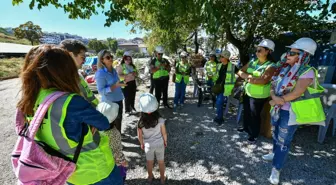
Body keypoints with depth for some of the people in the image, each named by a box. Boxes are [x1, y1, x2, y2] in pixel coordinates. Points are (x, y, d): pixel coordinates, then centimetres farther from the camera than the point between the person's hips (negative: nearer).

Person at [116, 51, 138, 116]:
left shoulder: (132, 66, 12)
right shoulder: (120, 66, -7)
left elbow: (137, 73, 18)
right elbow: (119, 76, -17)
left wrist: (135, 73, -5)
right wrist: (127, 75, -25)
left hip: (133, 83, 6)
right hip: (125, 84, -6)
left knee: (133, 97, 11)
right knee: (127, 98, -4)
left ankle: (132, 108, 29)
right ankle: (127, 110, 12)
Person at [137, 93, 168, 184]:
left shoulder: (141, 122, -25)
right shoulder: (160, 120, -26)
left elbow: (140, 136, -11)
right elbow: (164, 133, -13)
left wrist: (142, 144, 8)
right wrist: (165, 141, 7)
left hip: (148, 145, 1)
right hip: (159, 144, 0)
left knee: (150, 162, 25)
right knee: (161, 162, 23)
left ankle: (150, 177, 48)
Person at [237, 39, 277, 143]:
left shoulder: (270, 66, -16)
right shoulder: (252, 62, 5)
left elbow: (263, 81, -29)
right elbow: (240, 72, 4)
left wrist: (248, 78, -18)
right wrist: (249, 76, -15)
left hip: (258, 96, -6)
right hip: (247, 92, 6)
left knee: (254, 115, 6)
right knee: (246, 112, 20)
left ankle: (254, 134, 25)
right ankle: (246, 127, 42)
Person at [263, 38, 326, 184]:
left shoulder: (307, 72, -15)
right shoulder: (285, 68, 4)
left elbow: (295, 94, -23)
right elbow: (273, 86, 2)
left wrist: (276, 101, -16)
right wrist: (274, 97, -17)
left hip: (290, 112, -6)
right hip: (277, 109, 6)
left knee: (284, 140, 3)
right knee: (276, 134, 22)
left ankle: (276, 169, 16)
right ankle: (276, 153, 44)